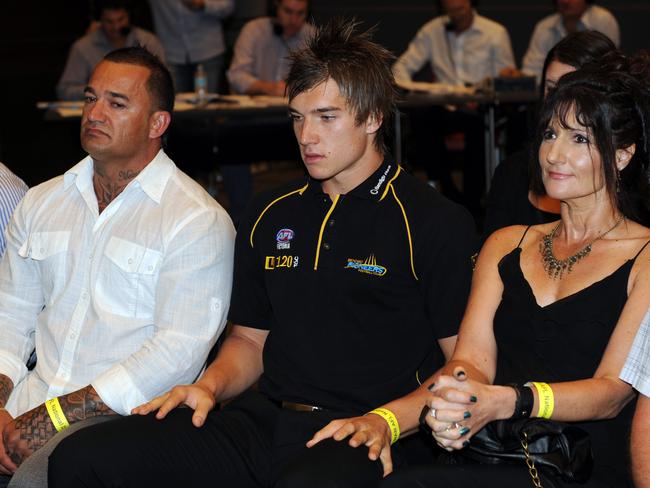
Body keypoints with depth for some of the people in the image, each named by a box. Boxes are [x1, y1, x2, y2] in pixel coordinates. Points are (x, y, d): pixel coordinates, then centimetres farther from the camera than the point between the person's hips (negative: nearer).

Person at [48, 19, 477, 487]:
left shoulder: (437, 223, 0)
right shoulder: (272, 215, 19)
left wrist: (384, 422, -17)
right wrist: (210, 386, 6)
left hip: (360, 437, -6)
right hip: (264, 420, 6)